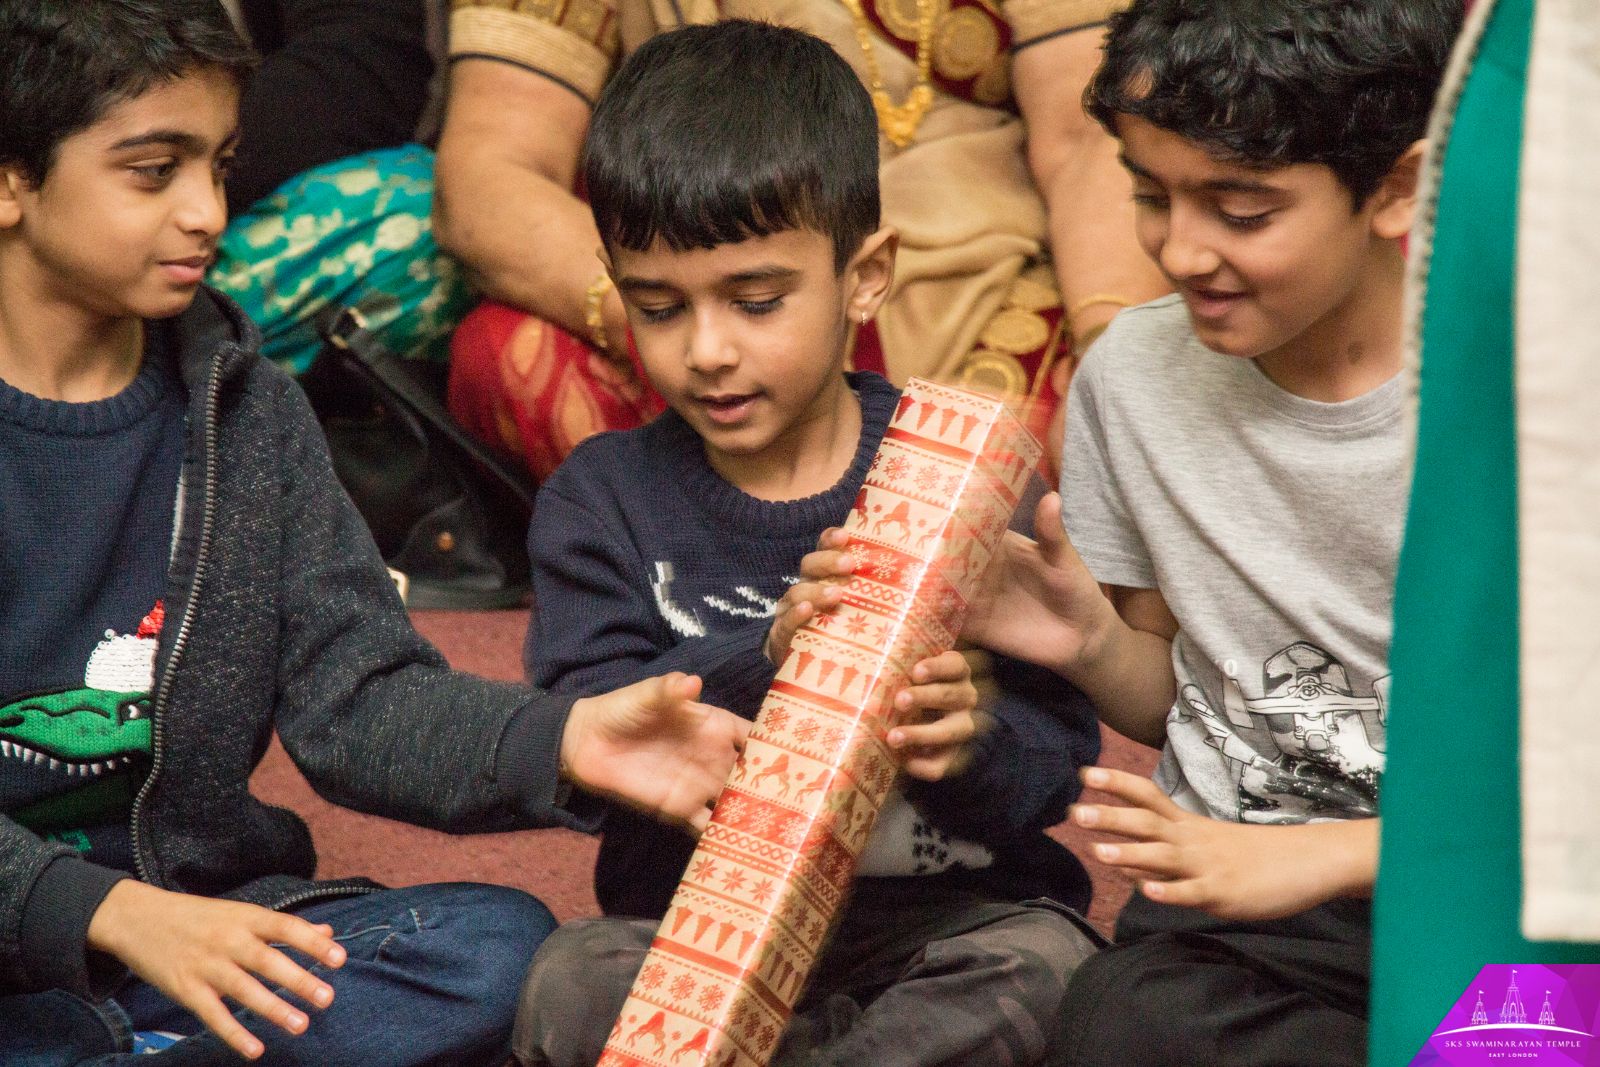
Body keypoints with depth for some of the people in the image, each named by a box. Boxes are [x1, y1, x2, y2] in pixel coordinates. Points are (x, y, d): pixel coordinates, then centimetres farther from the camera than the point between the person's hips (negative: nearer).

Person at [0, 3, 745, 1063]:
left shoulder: (247, 413, 8)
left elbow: (353, 694, 1)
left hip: (189, 909, 5)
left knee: (500, 944, -20)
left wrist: (559, 741, -18)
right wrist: (110, 910, -27)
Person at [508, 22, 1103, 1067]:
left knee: (1047, 971, -31)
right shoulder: (602, 500, 2)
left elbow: (1058, 758, -4)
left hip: (945, 910, 0)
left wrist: (974, 744, -29)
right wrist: (758, 660, -31)